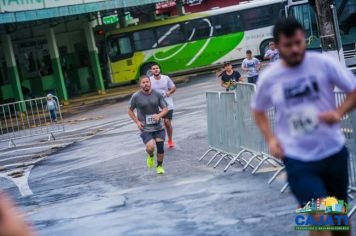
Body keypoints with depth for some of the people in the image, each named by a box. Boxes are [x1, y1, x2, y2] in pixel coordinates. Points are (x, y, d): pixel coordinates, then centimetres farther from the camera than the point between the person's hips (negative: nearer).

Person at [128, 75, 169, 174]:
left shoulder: (157, 94, -3)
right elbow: (130, 110, 6)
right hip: (145, 128, -2)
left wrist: (159, 115, -18)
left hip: (158, 127, 3)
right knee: (150, 147, -20)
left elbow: (165, 108, 2)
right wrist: (137, 121, -6)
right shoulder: (136, 97, -8)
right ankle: (151, 156, 16)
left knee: (160, 147, 3)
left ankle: (159, 166, 28)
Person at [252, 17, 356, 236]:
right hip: (298, 158, -1)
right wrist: (271, 138, -3)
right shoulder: (269, 78, -5)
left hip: (334, 151, 1)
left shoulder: (324, 63, -9)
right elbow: (259, 111, 13)